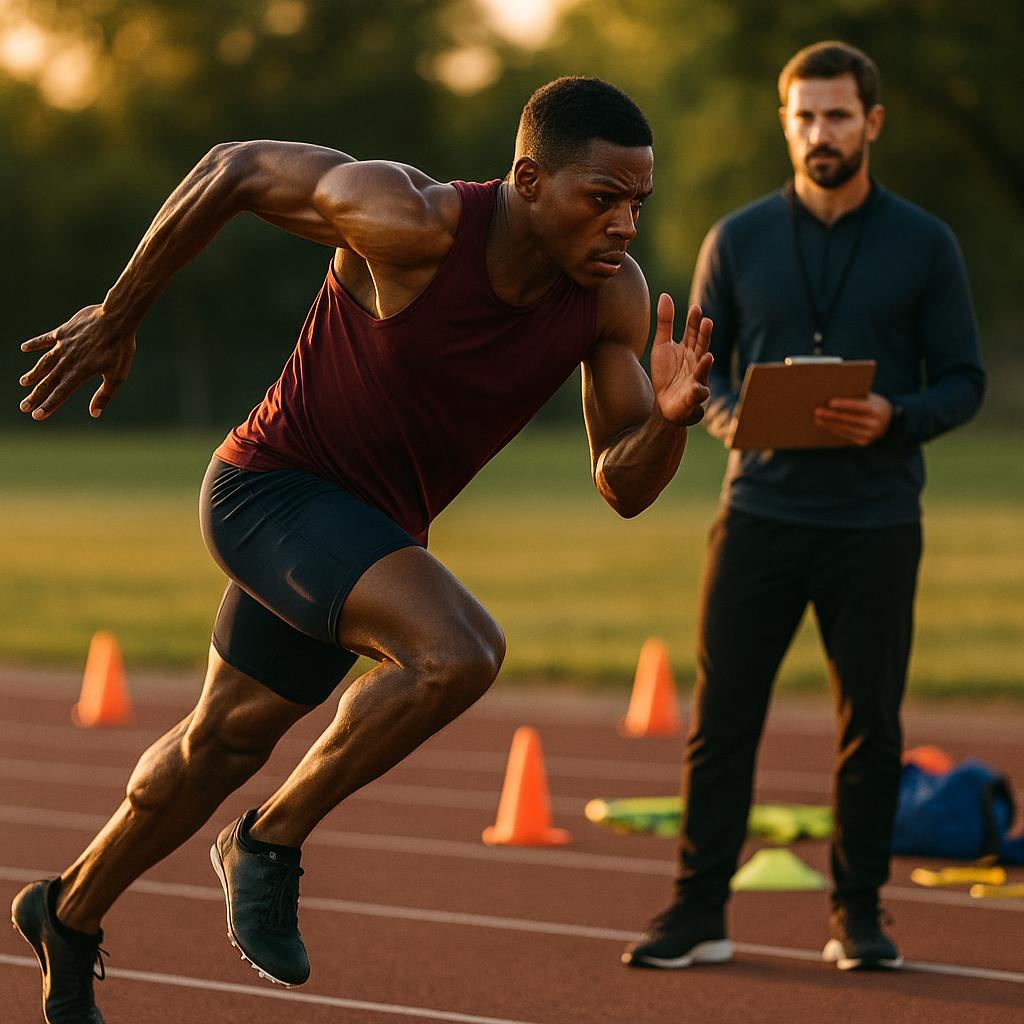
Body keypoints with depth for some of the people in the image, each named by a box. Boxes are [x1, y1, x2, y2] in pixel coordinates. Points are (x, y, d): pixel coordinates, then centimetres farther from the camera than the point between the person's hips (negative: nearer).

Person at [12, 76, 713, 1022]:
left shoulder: (614, 297, -12)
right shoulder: (413, 221, -28)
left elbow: (624, 489, -6)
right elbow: (236, 170, -14)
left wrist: (670, 418, -29)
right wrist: (117, 318, -6)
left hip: (371, 532, 7)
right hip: (272, 490, -7)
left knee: (225, 743, 22)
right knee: (457, 650, -29)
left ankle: (69, 917, 46)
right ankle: (271, 842, -8)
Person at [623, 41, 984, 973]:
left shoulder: (923, 245, 2)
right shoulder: (738, 241, 6)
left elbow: (964, 380, 3)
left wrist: (893, 417, -16)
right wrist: (725, 415, -10)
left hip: (876, 523, -1)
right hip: (761, 508, 1)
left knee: (870, 723, 4)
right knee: (721, 716, -2)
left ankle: (859, 913, 15)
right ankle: (698, 912, 5)